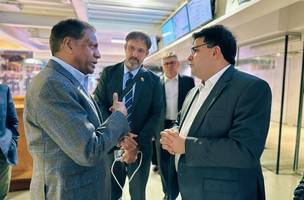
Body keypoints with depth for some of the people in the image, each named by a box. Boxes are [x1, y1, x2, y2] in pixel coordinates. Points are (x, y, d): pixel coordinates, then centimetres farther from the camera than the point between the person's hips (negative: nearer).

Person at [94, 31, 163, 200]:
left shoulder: (153, 80, 0)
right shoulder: (108, 73, 1)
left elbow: (156, 114, -5)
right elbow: (99, 104, -6)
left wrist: (138, 145, -14)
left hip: (140, 147, 0)